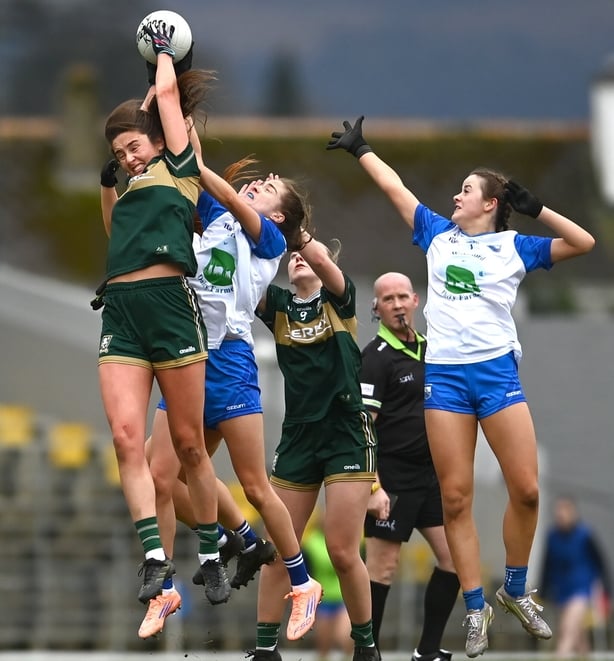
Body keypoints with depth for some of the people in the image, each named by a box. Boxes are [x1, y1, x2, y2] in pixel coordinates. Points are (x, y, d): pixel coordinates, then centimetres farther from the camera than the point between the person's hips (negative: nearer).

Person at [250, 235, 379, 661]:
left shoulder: (340, 299, 3)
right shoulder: (277, 306, 11)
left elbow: (321, 262, -17)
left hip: (347, 434, -4)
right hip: (298, 434, 4)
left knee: (343, 551, -8)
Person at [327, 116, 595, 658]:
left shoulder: (514, 246, 7)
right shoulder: (439, 236, 14)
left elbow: (584, 243, 1)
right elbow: (395, 188, 22)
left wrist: (536, 209, -3)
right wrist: (360, 150, 27)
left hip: (498, 370, -2)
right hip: (444, 375, 2)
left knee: (526, 490, -7)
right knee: (456, 497, -3)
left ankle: (516, 590, 14)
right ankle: (476, 609, 2)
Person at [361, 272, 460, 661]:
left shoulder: (428, 349, 12)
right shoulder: (376, 357, -10)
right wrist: (373, 486, -22)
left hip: (431, 475, 8)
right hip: (393, 478, -8)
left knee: (454, 557, 4)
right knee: (383, 567, -6)